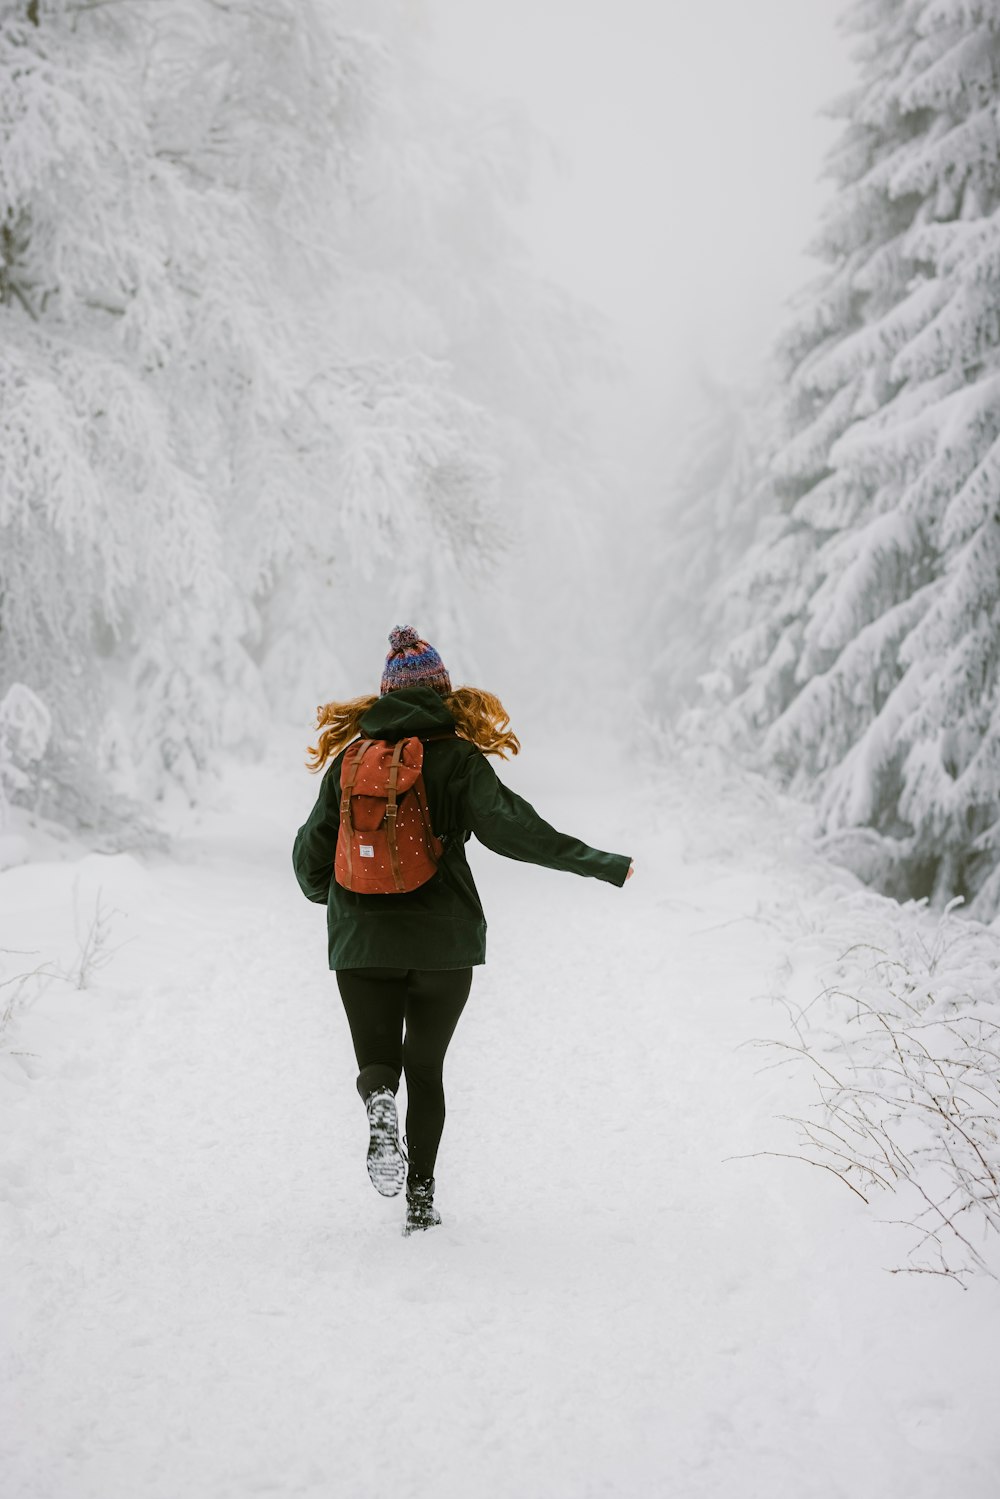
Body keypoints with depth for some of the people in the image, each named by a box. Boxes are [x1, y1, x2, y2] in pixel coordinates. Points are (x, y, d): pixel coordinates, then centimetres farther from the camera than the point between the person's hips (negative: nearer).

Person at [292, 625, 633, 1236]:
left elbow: (312, 850, 9)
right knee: (426, 1066, 15)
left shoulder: (350, 758, 4)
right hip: (443, 941, -1)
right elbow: (510, 827, -18)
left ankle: (380, 1108, -23)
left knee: (377, 1062, 12)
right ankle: (421, 1197, 10)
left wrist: (321, 893, 32)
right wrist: (603, 864, -15)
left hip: (361, 941, 1)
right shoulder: (458, 757, -5)